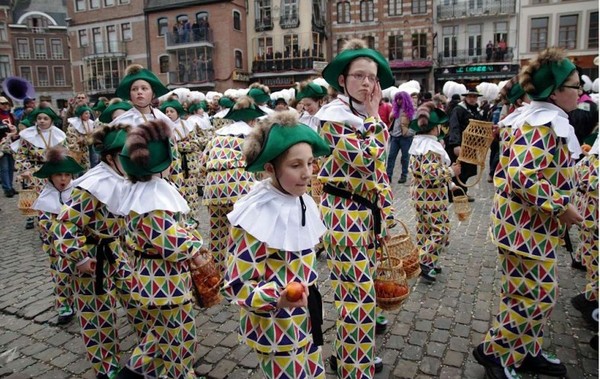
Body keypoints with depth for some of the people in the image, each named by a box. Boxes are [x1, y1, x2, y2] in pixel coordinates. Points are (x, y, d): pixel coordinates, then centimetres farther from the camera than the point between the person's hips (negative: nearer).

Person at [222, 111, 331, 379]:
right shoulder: (256, 217, -25)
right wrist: (278, 299, -36)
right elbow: (237, 285, -22)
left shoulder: (302, 203, -2)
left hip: (305, 321, 8)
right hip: (277, 329, -7)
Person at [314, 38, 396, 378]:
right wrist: (374, 116, -10)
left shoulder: (365, 115, 12)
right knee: (359, 293, -4)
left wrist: (384, 211, 15)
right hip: (345, 214, -8)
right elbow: (366, 158, -23)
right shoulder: (334, 116, -12)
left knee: (357, 290, 17)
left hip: (368, 211, 8)